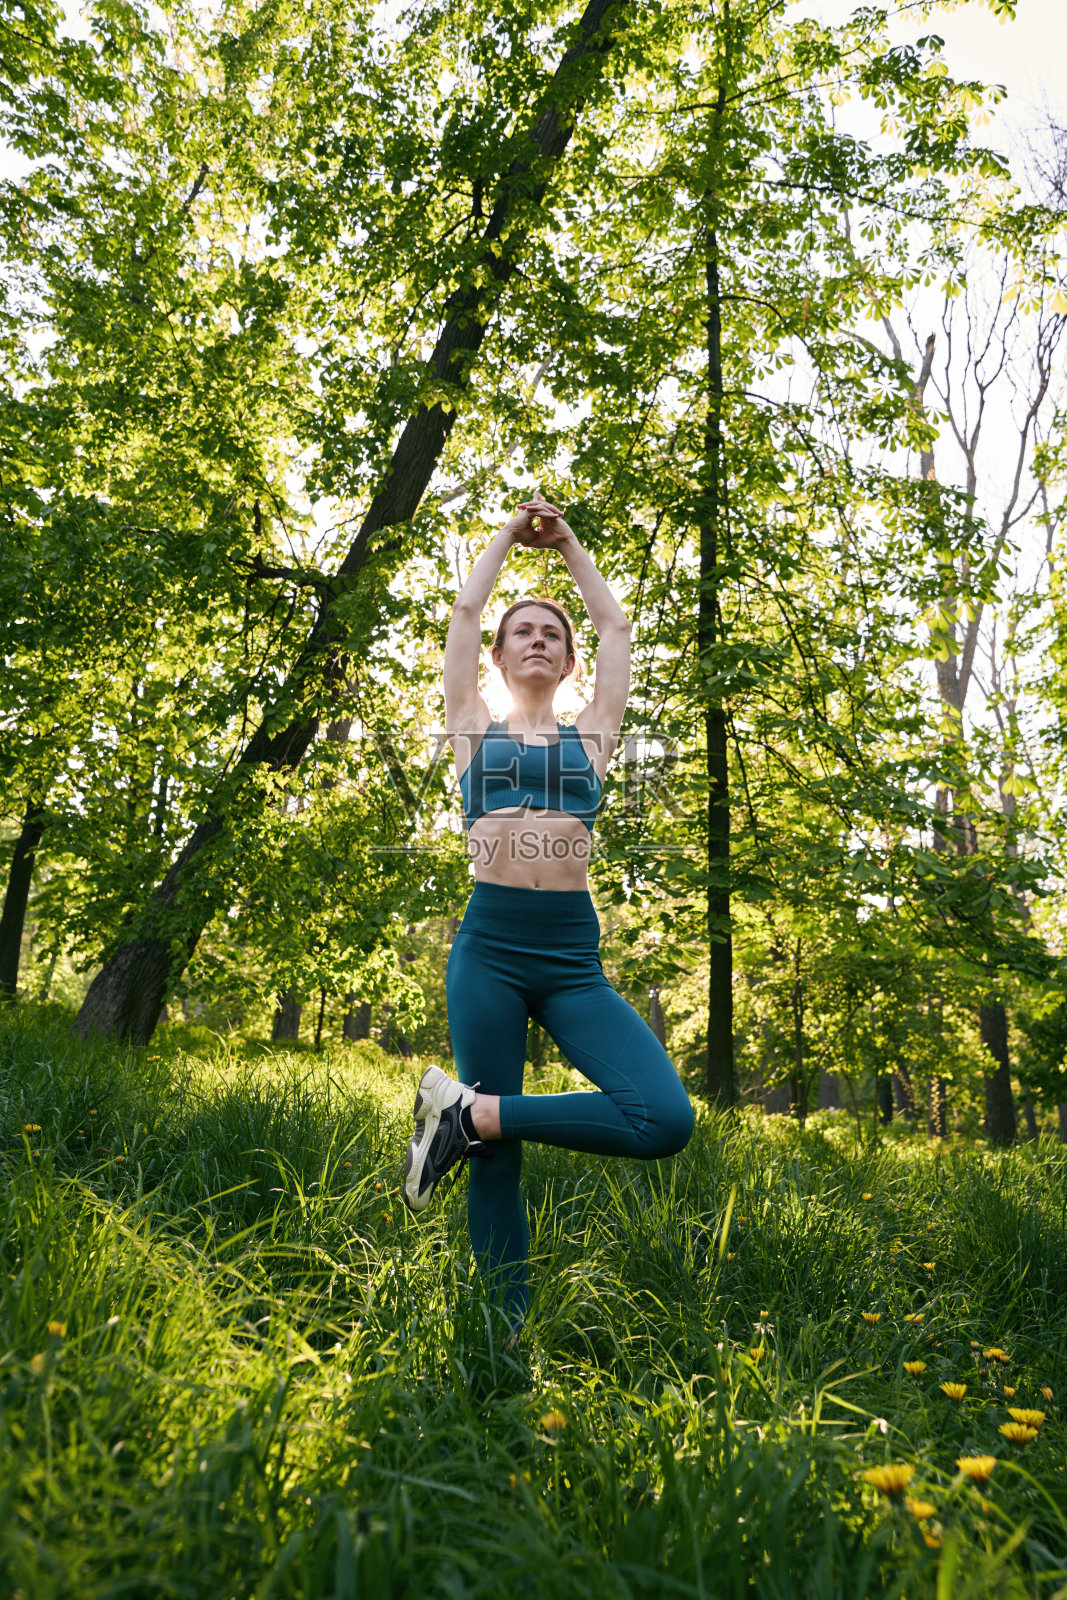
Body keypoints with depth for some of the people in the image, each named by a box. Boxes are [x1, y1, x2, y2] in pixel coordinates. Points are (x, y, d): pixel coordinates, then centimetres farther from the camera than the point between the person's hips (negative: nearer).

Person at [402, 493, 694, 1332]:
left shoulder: (590, 735, 17)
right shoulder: (477, 730, 15)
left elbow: (616, 625, 25)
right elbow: (463, 611, 19)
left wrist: (570, 544, 36)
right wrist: (511, 533, 31)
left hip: (574, 955, 2)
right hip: (489, 945, -1)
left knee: (667, 1120, -17)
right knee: (499, 1157, -1)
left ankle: (474, 1111, -5)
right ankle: (510, 1328, 14)